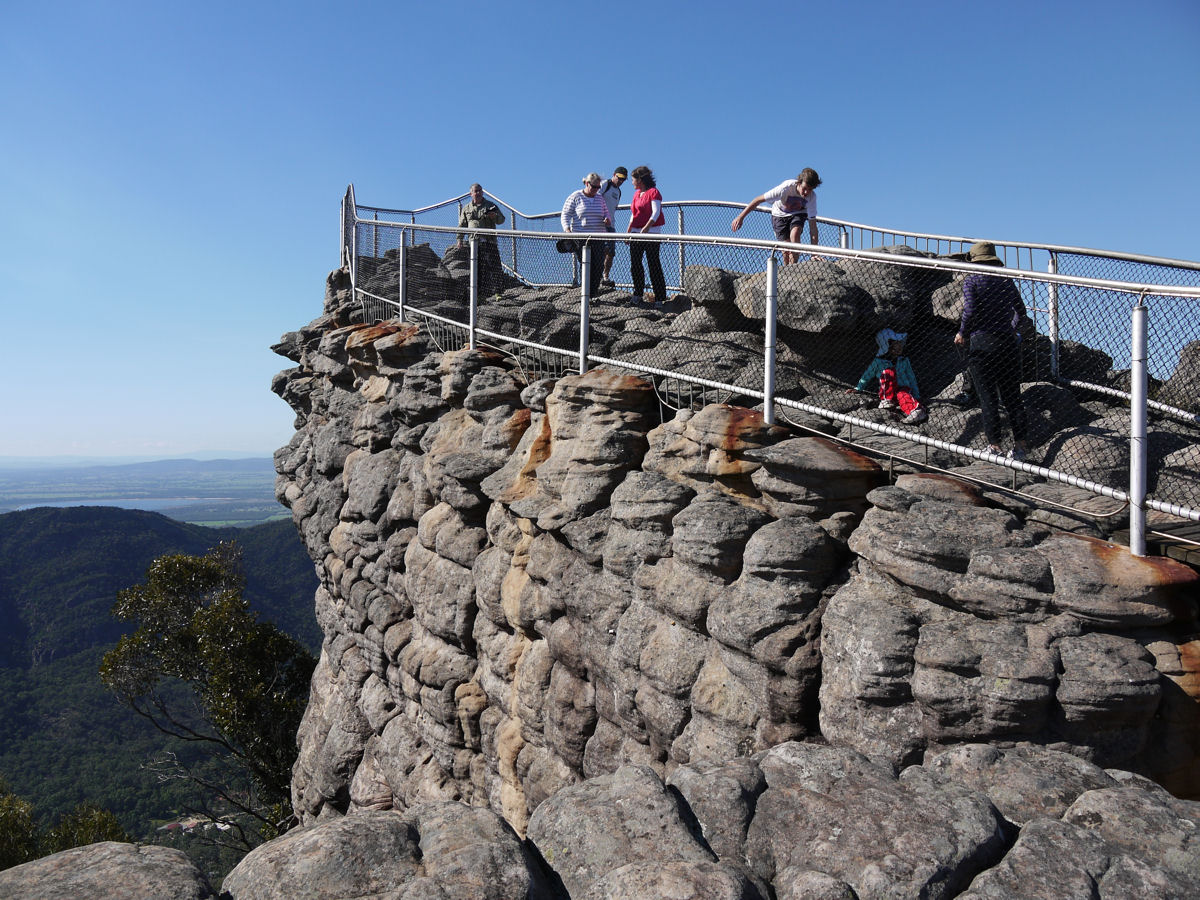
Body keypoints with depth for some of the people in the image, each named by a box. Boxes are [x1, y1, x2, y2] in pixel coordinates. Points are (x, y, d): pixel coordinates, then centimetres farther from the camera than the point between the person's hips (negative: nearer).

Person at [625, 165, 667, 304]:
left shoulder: (653, 192, -6)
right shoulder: (636, 193, 17)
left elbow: (656, 212, -17)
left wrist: (647, 227, -30)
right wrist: (629, 230, 15)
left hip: (651, 232, -8)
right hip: (636, 233, 8)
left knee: (653, 263, -7)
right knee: (635, 263, 7)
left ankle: (660, 297, -3)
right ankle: (637, 294, 19)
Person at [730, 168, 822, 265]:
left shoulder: (812, 197, -27)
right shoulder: (786, 187, -35)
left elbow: (813, 226, -24)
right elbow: (759, 199, -28)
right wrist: (740, 217, -29)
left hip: (798, 214, 1)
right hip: (779, 214, -1)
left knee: (794, 234, -31)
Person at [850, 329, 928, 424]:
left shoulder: (904, 360, 7)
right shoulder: (878, 362, 0)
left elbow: (911, 379, 11)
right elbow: (867, 376, 14)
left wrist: (916, 397, 7)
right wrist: (857, 388, 12)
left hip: (904, 390, 0)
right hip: (886, 393, 0)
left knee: (902, 395, -36)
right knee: (888, 372, -25)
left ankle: (916, 410, -62)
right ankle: (887, 401, -31)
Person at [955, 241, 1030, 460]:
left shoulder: (972, 280, -2)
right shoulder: (1006, 280, 11)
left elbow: (970, 310, -15)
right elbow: (1021, 312, 16)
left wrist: (962, 333, 0)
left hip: (981, 343, -4)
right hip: (1007, 342, 4)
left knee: (987, 398, 1)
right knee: (1012, 395, 10)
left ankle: (995, 445, 1)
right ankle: (1020, 443, 11)